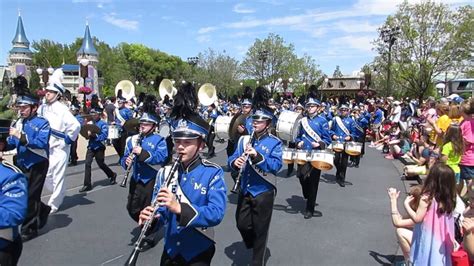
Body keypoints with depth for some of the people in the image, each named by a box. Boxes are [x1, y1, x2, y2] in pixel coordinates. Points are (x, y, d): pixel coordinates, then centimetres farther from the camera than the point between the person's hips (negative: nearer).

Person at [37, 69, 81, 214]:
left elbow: (76, 125, -29)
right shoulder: (42, 108, 5)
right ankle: (59, 195, 35)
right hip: (45, 148, 7)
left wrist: (67, 141, -20)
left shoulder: (62, 109, -17)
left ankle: (54, 204, 16)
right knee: (45, 175, 13)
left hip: (59, 148, -7)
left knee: (57, 177, 2)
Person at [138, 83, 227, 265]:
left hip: (198, 251, -4)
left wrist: (179, 208, -38)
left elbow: (216, 214, -26)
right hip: (170, 249, 4)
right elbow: (161, 214, -1)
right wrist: (150, 218, -24)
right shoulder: (165, 172, -4)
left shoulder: (213, 173, -16)